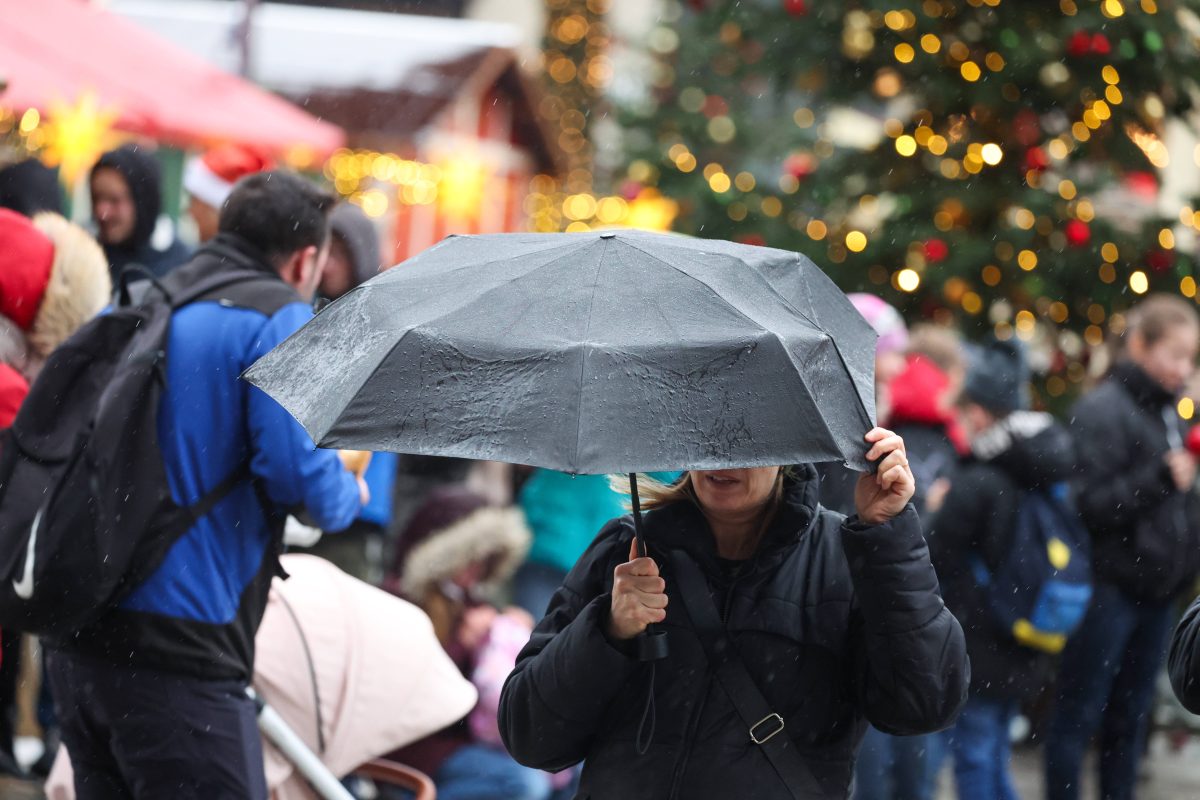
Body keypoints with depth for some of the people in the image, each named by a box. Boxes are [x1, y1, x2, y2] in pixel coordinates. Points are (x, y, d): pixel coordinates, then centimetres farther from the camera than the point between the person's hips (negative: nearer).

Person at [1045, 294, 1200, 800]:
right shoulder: (1103, 411, -10)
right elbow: (1091, 503, -16)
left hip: (1153, 588, 7)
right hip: (1109, 588, -7)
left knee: (1130, 719, 11)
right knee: (1079, 716, 0)